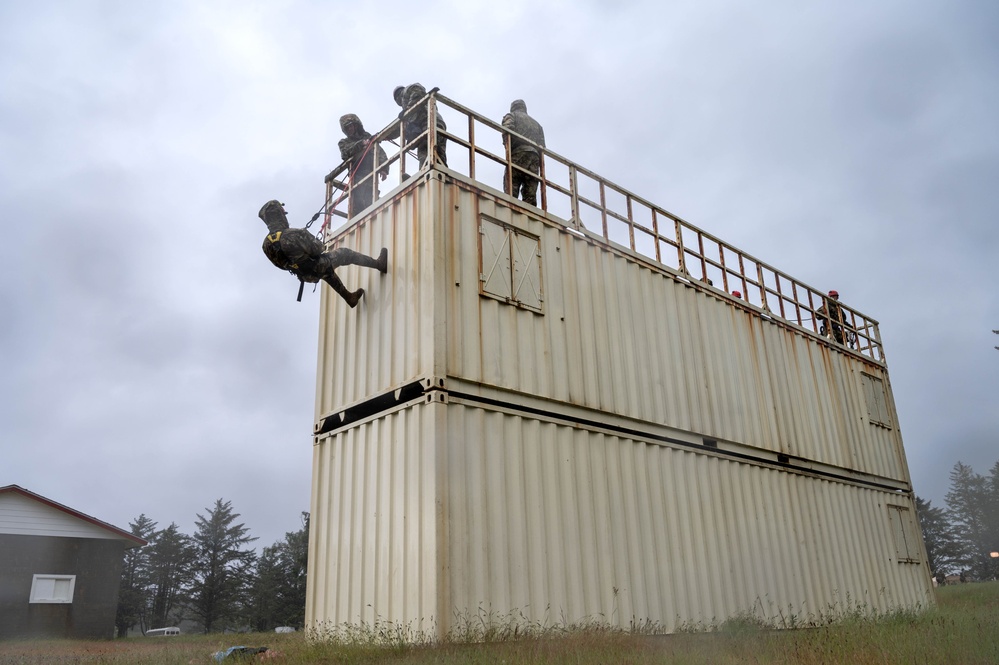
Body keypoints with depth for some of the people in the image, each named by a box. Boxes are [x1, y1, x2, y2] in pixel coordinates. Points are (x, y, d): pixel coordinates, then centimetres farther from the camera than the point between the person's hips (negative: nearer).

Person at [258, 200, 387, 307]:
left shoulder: (267, 243, -10)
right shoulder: (295, 235, -33)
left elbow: (284, 264, 4)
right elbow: (317, 249, -20)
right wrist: (315, 240, 4)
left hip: (307, 276, 7)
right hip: (317, 268, -7)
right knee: (345, 253, 14)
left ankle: (350, 298, 47)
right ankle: (379, 264, 28)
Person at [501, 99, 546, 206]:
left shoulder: (511, 115, 18)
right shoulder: (537, 123, 34)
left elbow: (508, 130, -6)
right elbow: (542, 146, 21)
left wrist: (508, 149, -1)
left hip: (518, 154, -5)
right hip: (535, 157, 5)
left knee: (511, 193, -13)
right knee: (530, 196, -3)